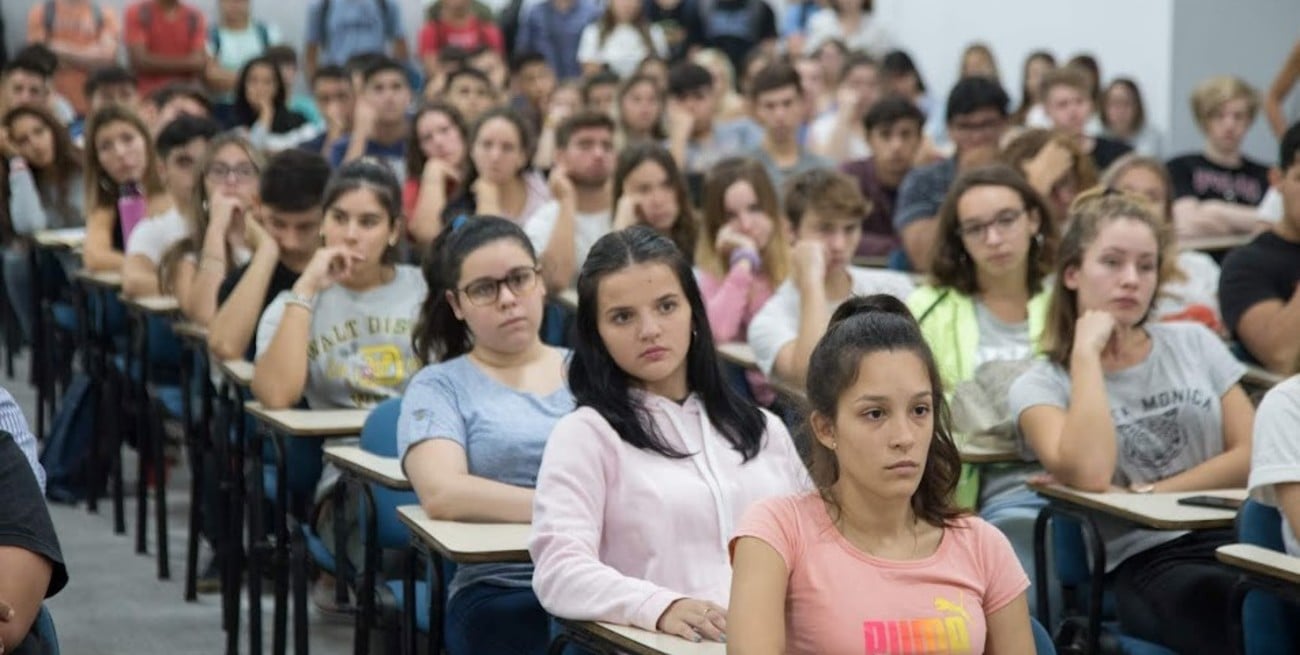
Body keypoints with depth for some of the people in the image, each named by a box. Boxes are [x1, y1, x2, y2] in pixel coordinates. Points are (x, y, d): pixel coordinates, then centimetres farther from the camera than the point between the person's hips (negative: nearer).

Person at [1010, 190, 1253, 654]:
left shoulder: (1195, 344, 17)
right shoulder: (1040, 386, 6)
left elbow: (1251, 455, 8)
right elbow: (1090, 477, -14)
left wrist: (1148, 493, -3)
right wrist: (1087, 352, -6)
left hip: (1234, 536, 4)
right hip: (1143, 563, -4)